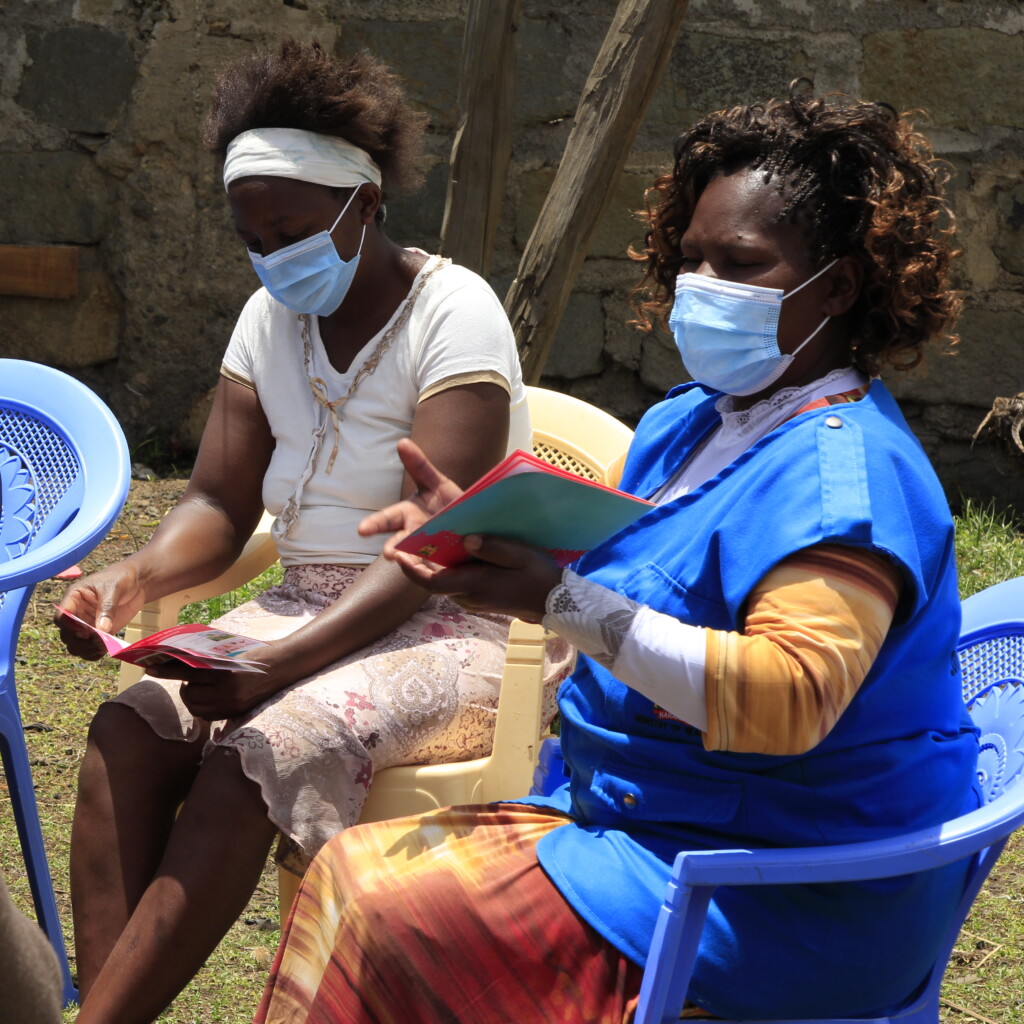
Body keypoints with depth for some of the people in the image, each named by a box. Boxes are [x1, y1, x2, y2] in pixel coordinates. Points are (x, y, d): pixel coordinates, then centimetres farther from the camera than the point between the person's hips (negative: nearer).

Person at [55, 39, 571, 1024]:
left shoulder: (451, 313, -12)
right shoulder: (271, 316, 9)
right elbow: (218, 502, 10)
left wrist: (278, 664, -31)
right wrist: (136, 577, -14)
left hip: (455, 626, -6)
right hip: (309, 606, 7)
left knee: (260, 751, -31)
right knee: (126, 732, -20)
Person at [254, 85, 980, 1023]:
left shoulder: (845, 470, -20)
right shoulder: (686, 424, 11)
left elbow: (790, 698, -33)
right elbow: (601, 558, 21)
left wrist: (561, 601, -36)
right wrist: (480, 530, 1)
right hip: (643, 825, 9)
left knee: (385, 921, -17)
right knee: (353, 871, 0)